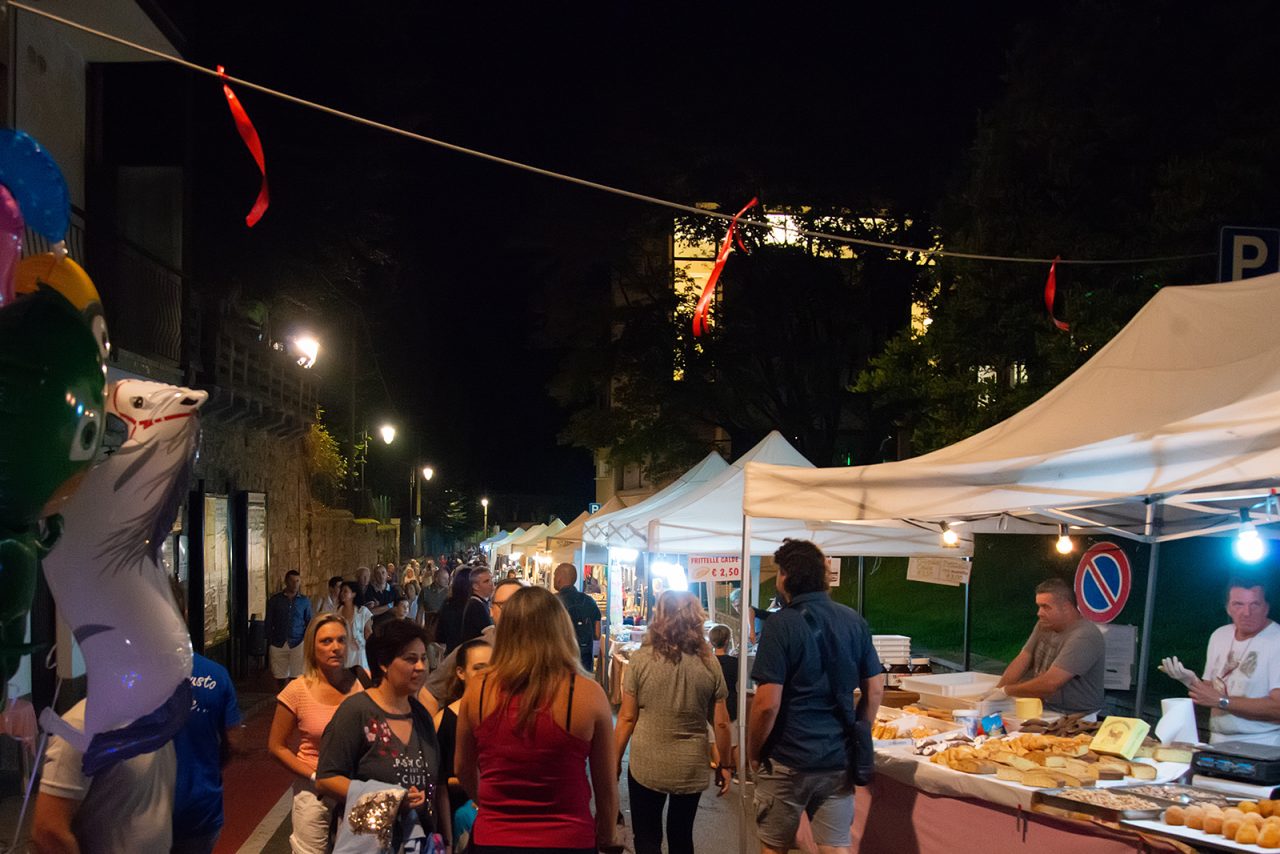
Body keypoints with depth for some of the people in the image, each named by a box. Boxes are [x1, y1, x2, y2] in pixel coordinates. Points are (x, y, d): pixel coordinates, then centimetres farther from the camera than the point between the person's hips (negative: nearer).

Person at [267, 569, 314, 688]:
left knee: (295, 678, -6)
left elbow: (309, 624, 11)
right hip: (278, 644, 1)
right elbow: (269, 624, 7)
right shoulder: (274, 600, 7)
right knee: (280, 678, 3)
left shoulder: (305, 601, 8)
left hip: (298, 644, 0)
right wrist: (268, 645, 1)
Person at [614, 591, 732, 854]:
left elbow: (627, 717, -8)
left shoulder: (641, 658, -11)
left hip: (646, 768, -2)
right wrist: (725, 765, 11)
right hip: (692, 769, 2)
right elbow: (721, 723, -2)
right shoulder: (709, 663, -6)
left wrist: (615, 760, 3)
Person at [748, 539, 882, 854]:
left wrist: (753, 751, -4)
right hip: (839, 759, 4)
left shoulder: (781, 624, -15)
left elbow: (768, 703, -18)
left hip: (787, 760, -4)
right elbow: (874, 690, 7)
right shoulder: (854, 621, 2)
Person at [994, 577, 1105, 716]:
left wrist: (1006, 691, -16)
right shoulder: (1045, 624, 7)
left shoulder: (1084, 637, -20)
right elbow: (1022, 661, 7)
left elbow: (1050, 684, -26)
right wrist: (997, 691, -8)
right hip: (1043, 708, 8)